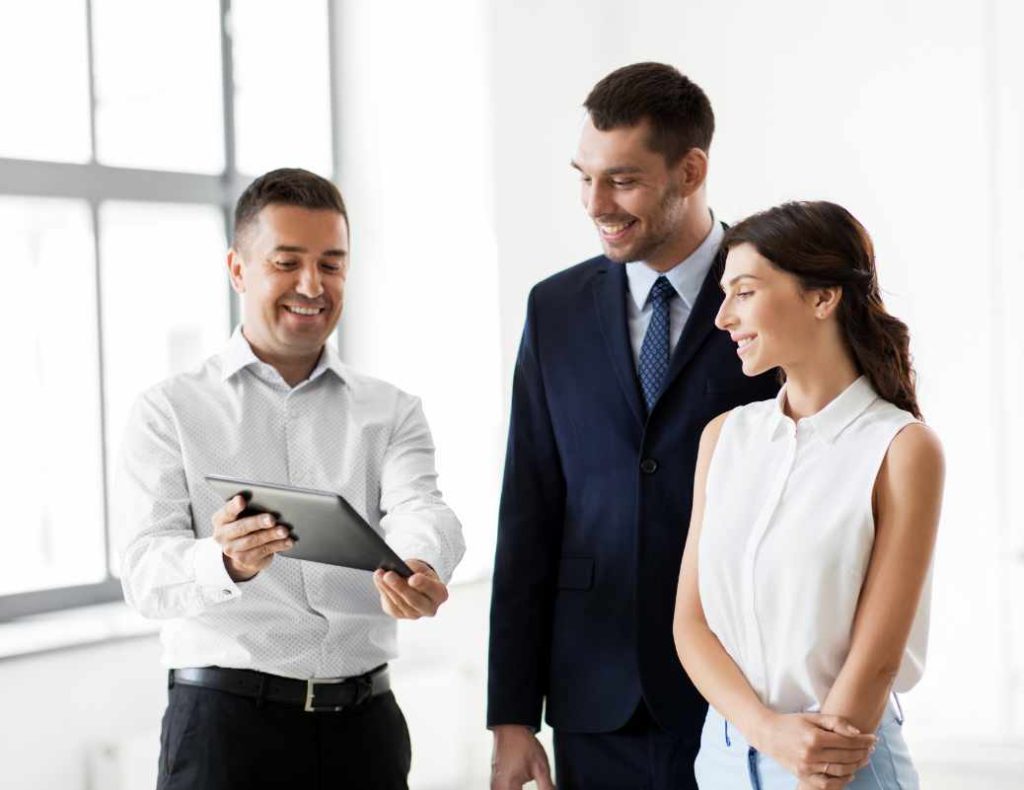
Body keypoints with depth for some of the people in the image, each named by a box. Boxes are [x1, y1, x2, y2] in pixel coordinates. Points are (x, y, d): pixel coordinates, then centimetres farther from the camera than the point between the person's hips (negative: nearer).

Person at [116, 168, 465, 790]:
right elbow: (146, 569, -10)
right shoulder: (172, 411, 2)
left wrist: (420, 569, -34)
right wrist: (225, 562, -32)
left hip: (364, 721, 2)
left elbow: (420, 511, -10)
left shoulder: (392, 413, 9)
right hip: (224, 719, -2)